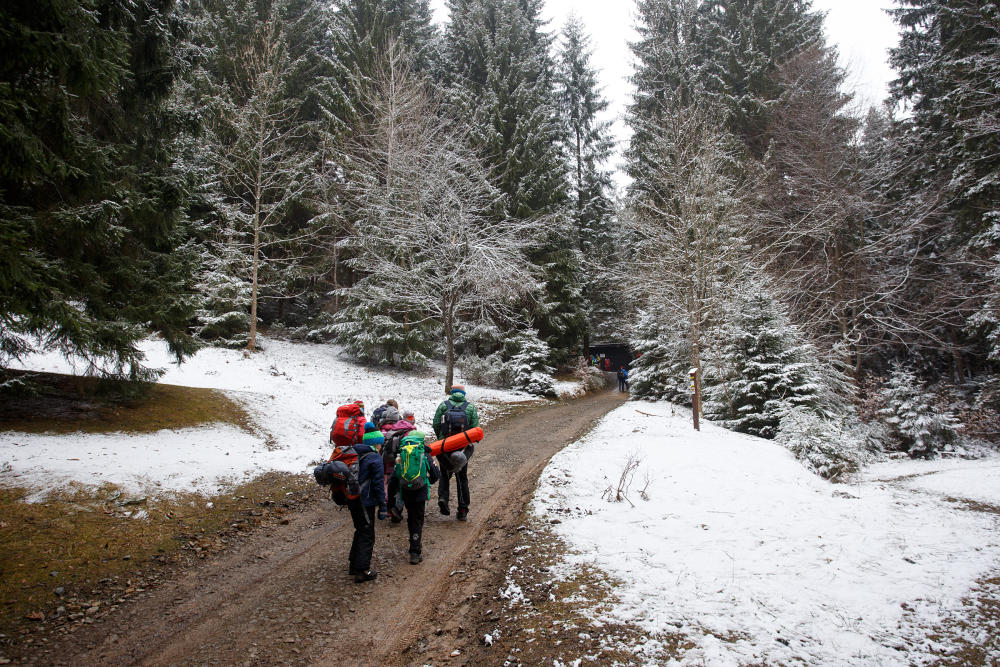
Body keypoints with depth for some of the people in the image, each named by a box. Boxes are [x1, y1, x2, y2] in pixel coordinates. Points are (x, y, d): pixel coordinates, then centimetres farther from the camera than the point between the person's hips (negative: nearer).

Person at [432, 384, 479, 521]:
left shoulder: (443, 405, 0)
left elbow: (436, 425, -6)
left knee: (445, 476, 19)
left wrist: (441, 439, 10)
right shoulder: (470, 407, 1)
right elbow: (475, 428, -5)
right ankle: (463, 511, 13)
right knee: (462, 479, 13)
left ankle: (442, 497, -7)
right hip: (463, 448, 0)